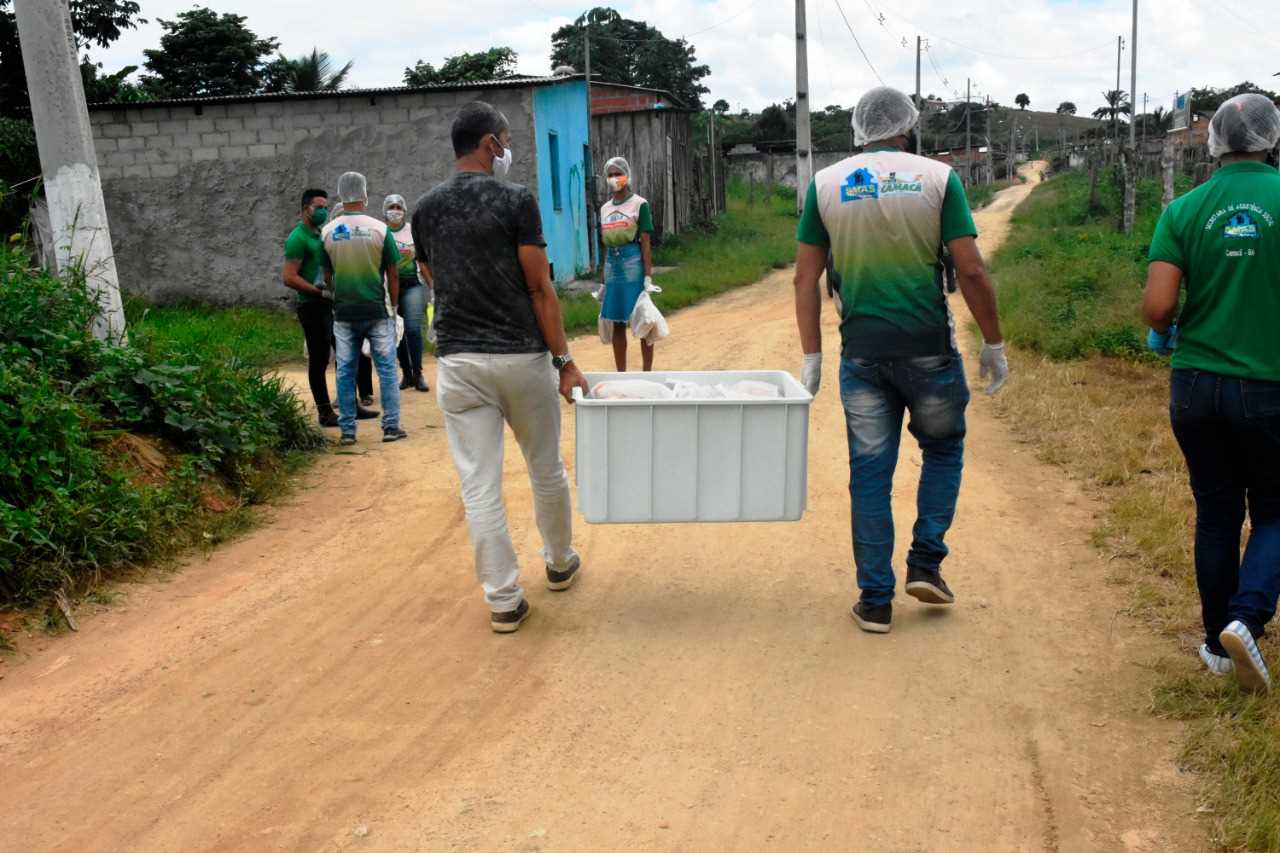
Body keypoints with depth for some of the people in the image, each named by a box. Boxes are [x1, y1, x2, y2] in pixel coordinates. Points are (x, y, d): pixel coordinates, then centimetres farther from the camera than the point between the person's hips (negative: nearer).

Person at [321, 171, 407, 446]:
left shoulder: (327, 232, 1)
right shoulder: (379, 229, -5)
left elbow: (327, 274, 8)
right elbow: (393, 275, -2)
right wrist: (393, 306, 9)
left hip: (344, 312, 2)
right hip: (377, 310, -2)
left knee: (345, 371, 8)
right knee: (386, 368, 5)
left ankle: (347, 430, 10)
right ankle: (391, 426, 5)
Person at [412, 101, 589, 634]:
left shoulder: (425, 210, 7)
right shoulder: (516, 200, -9)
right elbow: (540, 290, -10)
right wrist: (564, 360, -5)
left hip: (457, 363, 3)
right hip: (522, 358, -3)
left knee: (479, 485, 4)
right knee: (546, 469, 18)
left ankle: (503, 600, 9)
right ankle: (560, 563, 37)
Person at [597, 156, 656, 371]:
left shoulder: (639, 204, -1)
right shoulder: (605, 209, 15)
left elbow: (645, 244, -7)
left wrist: (648, 276, -14)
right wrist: (603, 281, 16)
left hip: (633, 263, -5)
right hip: (612, 264, 6)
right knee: (617, 323, 7)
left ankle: (647, 372, 5)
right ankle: (621, 374, 14)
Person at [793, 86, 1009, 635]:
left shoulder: (825, 185, 4)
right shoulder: (936, 178, -1)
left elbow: (806, 279, 2)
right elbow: (971, 271, -6)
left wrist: (811, 357, 7)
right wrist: (994, 344, 3)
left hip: (863, 352, 1)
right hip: (928, 347, -1)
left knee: (870, 473, 8)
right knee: (943, 448, 22)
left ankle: (875, 602, 13)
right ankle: (925, 564, 18)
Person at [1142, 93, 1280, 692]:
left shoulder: (1184, 211, -3)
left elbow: (1156, 307, -9)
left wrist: (1161, 335, 12)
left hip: (1195, 384, 2)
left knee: (1216, 513, 15)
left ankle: (1219, 643, 24)